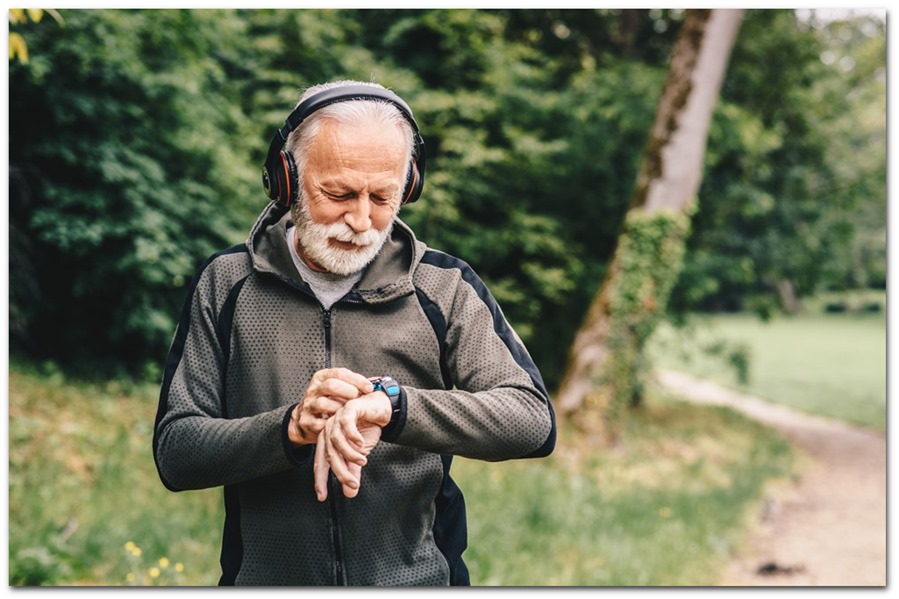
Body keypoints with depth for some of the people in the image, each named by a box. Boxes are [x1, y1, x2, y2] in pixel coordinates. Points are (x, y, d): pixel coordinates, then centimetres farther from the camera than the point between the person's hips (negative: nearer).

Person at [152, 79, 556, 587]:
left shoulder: (445, 287, -5)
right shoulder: (226, 284, -3)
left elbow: (534, 421, -16)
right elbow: (174, 453, -7)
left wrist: (391, 404, -30)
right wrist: (290, 428, -25)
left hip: (416, 578, 0)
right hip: (267, 578, 0)